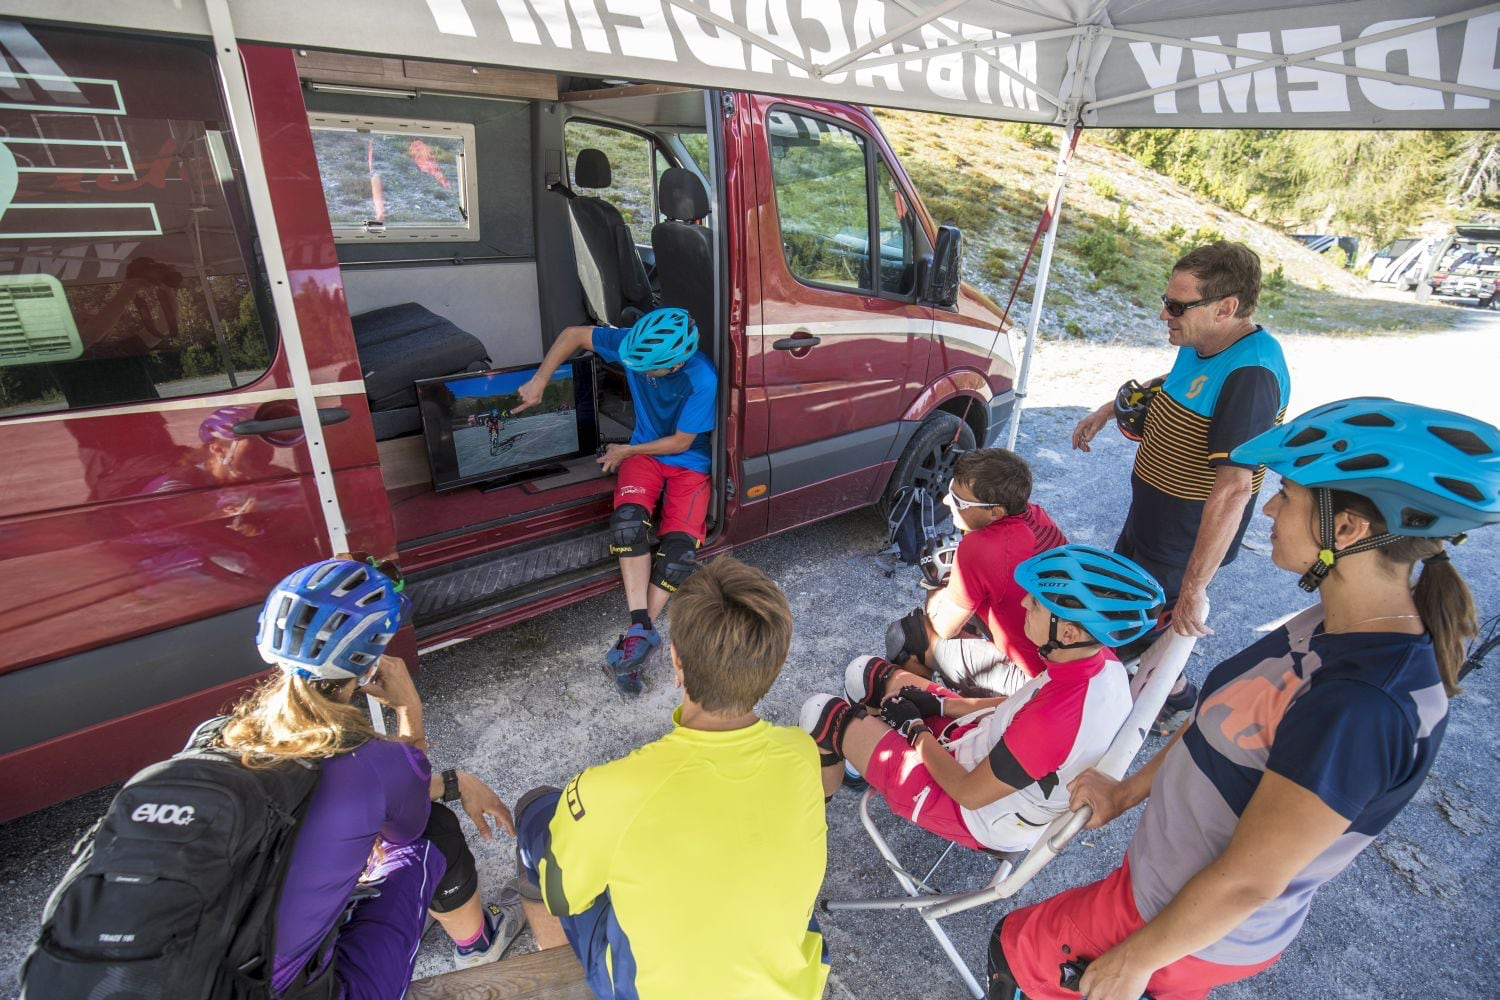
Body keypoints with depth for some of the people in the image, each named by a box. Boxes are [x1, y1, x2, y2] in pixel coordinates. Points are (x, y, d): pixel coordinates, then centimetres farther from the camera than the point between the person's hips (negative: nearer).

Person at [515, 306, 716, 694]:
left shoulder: (702, 379, -26)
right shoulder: (634, 343, -16)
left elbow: (681, 442, -15)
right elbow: (574, 334, -2)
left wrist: (626, 451, -7)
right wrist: (539, 381, -11)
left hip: (688, 462, -2)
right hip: (644, 454, 3)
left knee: (680, 544, -24)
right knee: (629, 517, -27)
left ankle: (637, 629, -13)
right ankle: (642, 629, -26)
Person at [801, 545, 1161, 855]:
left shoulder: (1055, 718, -39)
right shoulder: (1106, 665, -14)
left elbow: (970, 793, -25)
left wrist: (916, 730, -10)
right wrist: (940, 705, 0)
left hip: (975, 818, -8)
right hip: (988, 747, 8)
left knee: (823, 712, -5)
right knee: (867, 672, 9)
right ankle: (862, 754, 34)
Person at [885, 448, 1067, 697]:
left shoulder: (978, 548, -29)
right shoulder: (1035, 514, -7)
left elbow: (945, 628, -12)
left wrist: (936, 593, 6)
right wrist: (950, 590, 4)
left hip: (1033, 680, -8)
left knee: (903, 637, -6)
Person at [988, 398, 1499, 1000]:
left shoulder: (1360, 709, -37)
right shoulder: (1340, 622, -9)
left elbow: (1246, 881, -28)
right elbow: (1222, 719, 3)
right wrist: (1128, 790, 9)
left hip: (1202, 926, -7)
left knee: (1018, 946, 9)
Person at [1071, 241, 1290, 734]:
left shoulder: (1249, 376, -31)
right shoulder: (1203, 347, -2)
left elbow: (1233, 490, -37)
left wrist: (1195, 586, -38)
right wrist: (1107, 410, 15)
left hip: (1185, 540, -9)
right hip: (1150, 514, 9)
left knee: (1138, 630, 7)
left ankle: (1178, 702, 34)